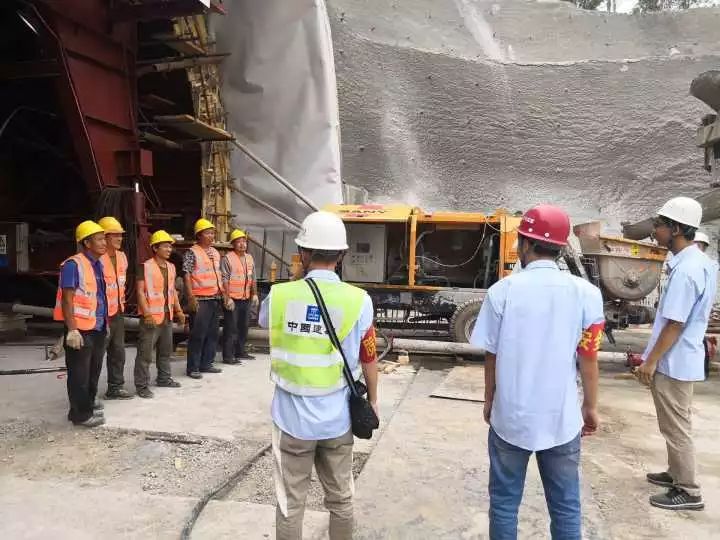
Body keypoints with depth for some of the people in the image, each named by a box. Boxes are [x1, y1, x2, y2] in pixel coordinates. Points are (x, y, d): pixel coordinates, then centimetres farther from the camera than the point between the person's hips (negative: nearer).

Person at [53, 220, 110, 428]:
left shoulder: (98, 264, 10)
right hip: (81, 330, -9)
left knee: (94, 370, 20)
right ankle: (80, 414, 14)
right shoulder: (73, 265, -16)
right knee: (79, 373, 3)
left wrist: (105, 322, 20)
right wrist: (72, 329, -23)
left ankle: (88, 404, 37)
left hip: (98, 328, 9)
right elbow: (67, 299, -19)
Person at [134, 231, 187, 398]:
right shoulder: (145, 267, -12)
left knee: (166, 350, 18)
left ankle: (164, 378, 32)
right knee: (145, 353, -2)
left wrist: (178, 311, 14)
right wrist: (147, 314, -21)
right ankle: (142, 385, 5)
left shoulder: (171, 267, 11)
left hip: (167, 316, 8)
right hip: (151, 316, -7)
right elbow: (140, 292, -14)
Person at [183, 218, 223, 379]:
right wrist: (191, 297, -18)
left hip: (215, 298, 7)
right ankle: (192, 368, 5)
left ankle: (206, 364, 21)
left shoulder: (215, 252, 14)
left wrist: (222, 293, 15)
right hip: (200, 299, -7)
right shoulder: (192, 252, -8)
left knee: (213, 333, 11)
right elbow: (187, 276, -12)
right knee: (198, 334, -3)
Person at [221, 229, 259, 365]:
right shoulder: (227, 259, -9)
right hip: (233, 299, -7)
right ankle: (228, 356, 3)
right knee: (231, 328, -3)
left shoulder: (250, 258, 13)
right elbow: (224, 280, -13)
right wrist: (228, 298, -18)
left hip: (246, 299, 7)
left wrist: (255, 294, 13)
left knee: (243, 326, 14)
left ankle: (240, 352, 27)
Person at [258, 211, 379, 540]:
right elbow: (369, 360, -2)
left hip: (292, 419, 0)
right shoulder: (358, 300, -14)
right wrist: (372, 400, 15)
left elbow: (264, 320, 13)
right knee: (341, 500, 20)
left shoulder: (279, 295, -11)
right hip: (337, 419, 0)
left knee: (290, 503, 16)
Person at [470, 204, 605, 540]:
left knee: (504, 502, 16)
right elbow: (588, 358, -4)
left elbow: (491, 356, -4)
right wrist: (590, 406, 11)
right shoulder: (585, 293, -8)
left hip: (510, 416, 0)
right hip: (561, 419, 1)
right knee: (565, 505, 17)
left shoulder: (503, 291, -10)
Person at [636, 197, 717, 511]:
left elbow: (674, 324, -24)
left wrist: (650, 361, -15)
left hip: (673, 362, -10)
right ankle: (676, 473, 36)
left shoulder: (684, 271, -26)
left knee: (676, 428, 3)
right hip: (683, 359, 10)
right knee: (677, 425, 22)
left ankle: (689, 492, 16)